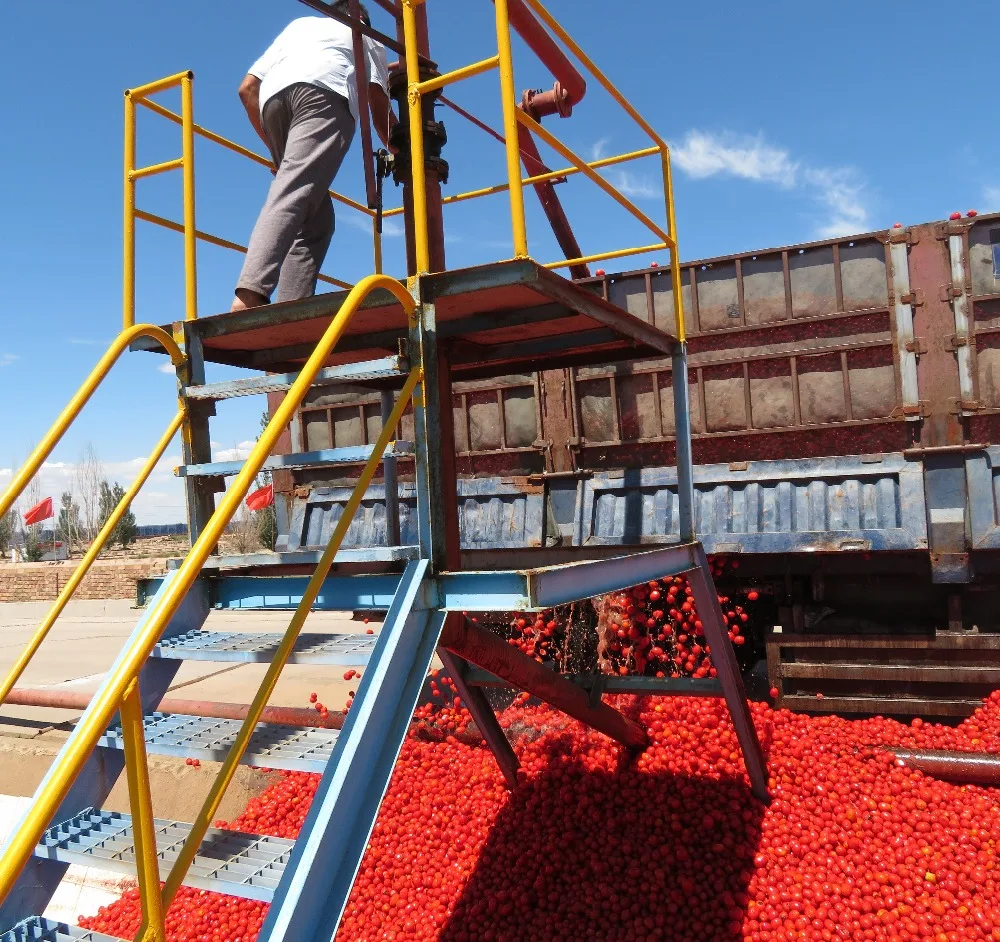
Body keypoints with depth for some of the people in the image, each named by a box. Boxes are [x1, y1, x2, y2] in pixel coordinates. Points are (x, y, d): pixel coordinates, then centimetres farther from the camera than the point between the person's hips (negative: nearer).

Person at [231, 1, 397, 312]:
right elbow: (380, 110, 22)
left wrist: (275, 147, 36)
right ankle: (249, 295, -43)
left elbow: (247, 89, 31)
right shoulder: (365, 37, 33)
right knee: (290, 197, -23)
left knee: (316, 220, 6)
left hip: (273, 96, 4)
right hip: (323, 92, -4)